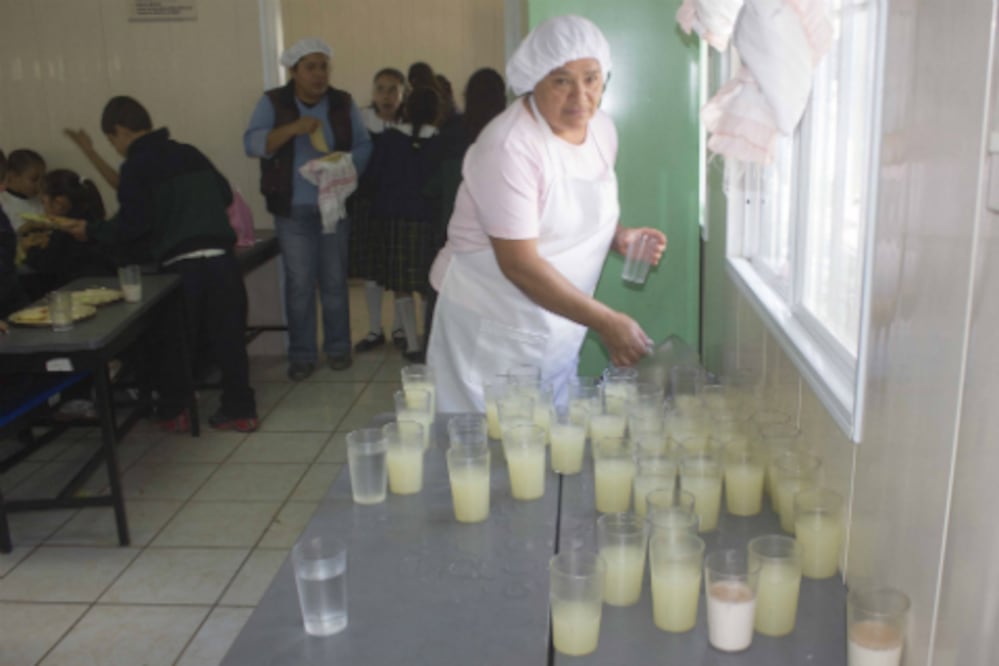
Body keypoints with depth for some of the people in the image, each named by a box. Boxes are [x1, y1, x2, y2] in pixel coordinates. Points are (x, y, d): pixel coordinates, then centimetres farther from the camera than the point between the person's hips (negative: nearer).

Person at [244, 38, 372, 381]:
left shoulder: (343, 103, 4)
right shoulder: (272, 102, -2)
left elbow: (363, 146, 2)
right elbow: (252, 143, -13)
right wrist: (293, 128, -27)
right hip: (292, 210, -1)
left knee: (334, 280, 8)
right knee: (299, 283, 1)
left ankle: (338, 347, 21)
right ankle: (301, 354, 12)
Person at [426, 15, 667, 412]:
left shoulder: (602, 129, 2)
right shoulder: (508, 146, -22)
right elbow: (520, 265, -24)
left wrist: (618, 236, -2)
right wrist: (606, 322, -23)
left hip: (560, 326, 7)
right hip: (492, 327, -7)